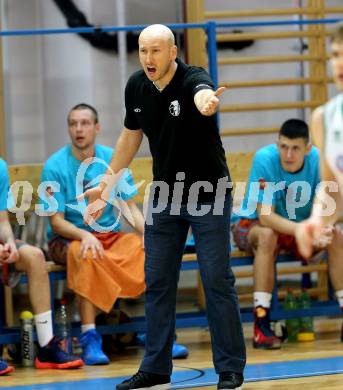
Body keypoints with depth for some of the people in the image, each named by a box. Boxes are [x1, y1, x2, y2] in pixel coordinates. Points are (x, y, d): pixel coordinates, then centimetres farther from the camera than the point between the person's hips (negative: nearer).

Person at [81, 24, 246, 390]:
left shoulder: (193, 79, -22)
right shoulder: (136, 86, -5)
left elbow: (203, 97, -49)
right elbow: (130, 137, 11)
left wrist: (208, 103, -73)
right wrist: (105, 187, 13)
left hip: (207, 193, -5)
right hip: (164, 195, 6)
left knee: (217, 280, -4)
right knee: (157, 281, 8)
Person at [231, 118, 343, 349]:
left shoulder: (318, 159, -18)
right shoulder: (264, 159, -28)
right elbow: (265, 216, -32)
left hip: (299, 226, 4)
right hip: (252, 225, -3)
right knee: (267, 236, -37)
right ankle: (261, 324, -36)